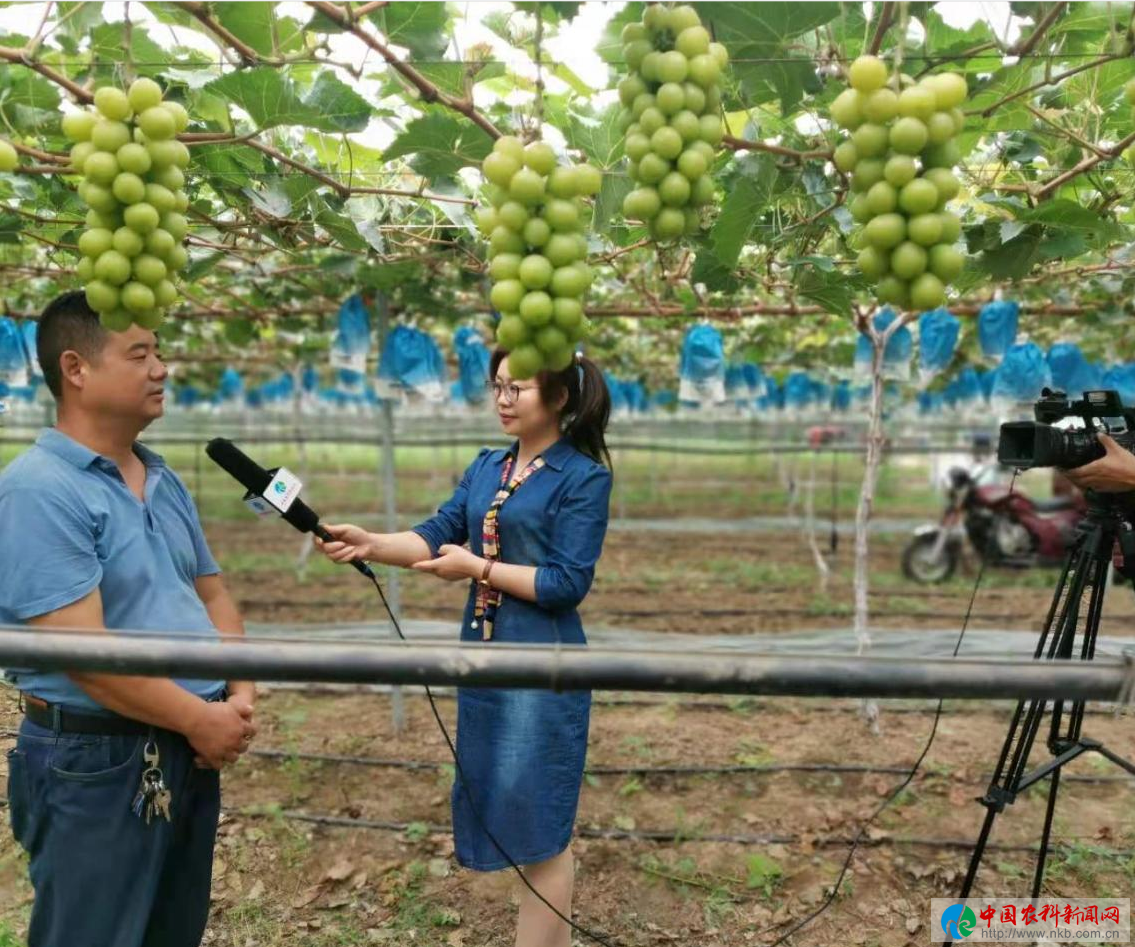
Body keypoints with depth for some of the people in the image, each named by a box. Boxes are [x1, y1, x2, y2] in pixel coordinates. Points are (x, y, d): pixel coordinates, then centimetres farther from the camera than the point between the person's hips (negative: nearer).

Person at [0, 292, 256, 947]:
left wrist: (240, 698, -2)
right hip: (97, 763, -7)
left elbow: (213, 597, 13)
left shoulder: (165, 482, 9)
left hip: (191, 753, 8)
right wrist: (202, 720, -16)